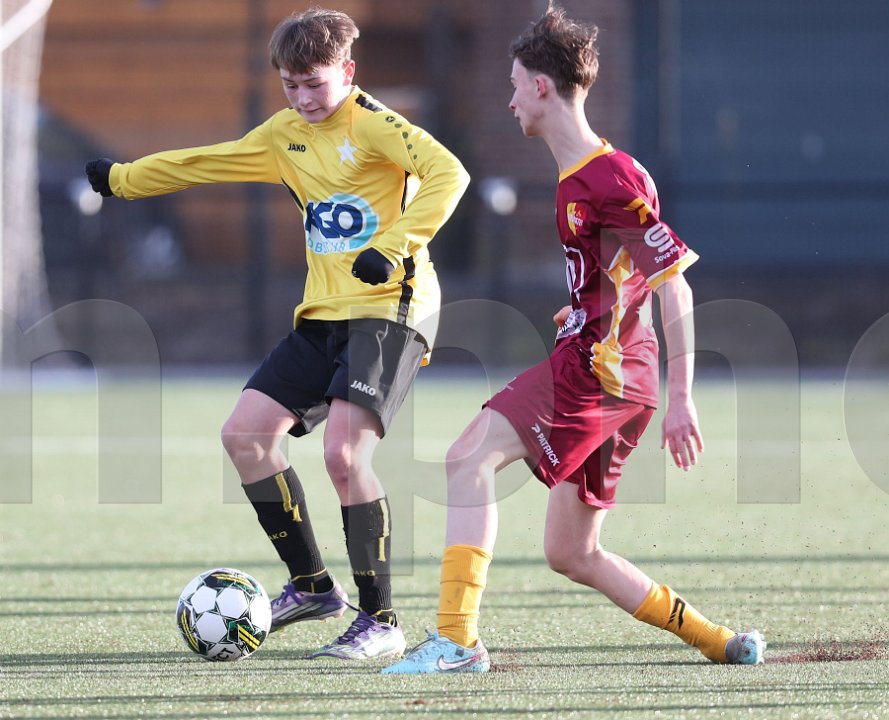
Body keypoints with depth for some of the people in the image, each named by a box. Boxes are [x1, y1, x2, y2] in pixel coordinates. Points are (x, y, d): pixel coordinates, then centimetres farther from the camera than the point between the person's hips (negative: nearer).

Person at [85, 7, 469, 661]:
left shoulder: (373, 125, -9)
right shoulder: (285, 135, 14)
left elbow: (448, 174, -24)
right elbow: (204, 163, 27)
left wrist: (393, 246, -32)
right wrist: (122, 179, 32)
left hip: (390, 311, -8)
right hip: (324, 313, 8)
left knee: (344, 451, -22)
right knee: (245, 434, 0)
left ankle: (381, 621, -14)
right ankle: (312, 584, 12)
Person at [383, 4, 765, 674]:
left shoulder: (612, 178, -14)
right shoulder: (576, 176, 16)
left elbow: (674, 285, -16)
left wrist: (680, 402, -18)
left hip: (597, 364, -10)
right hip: (622, 378, 10)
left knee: (469, 457, -18)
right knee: (571, 555, 12)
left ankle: (457, 638, -25)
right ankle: (722, 641, 18)